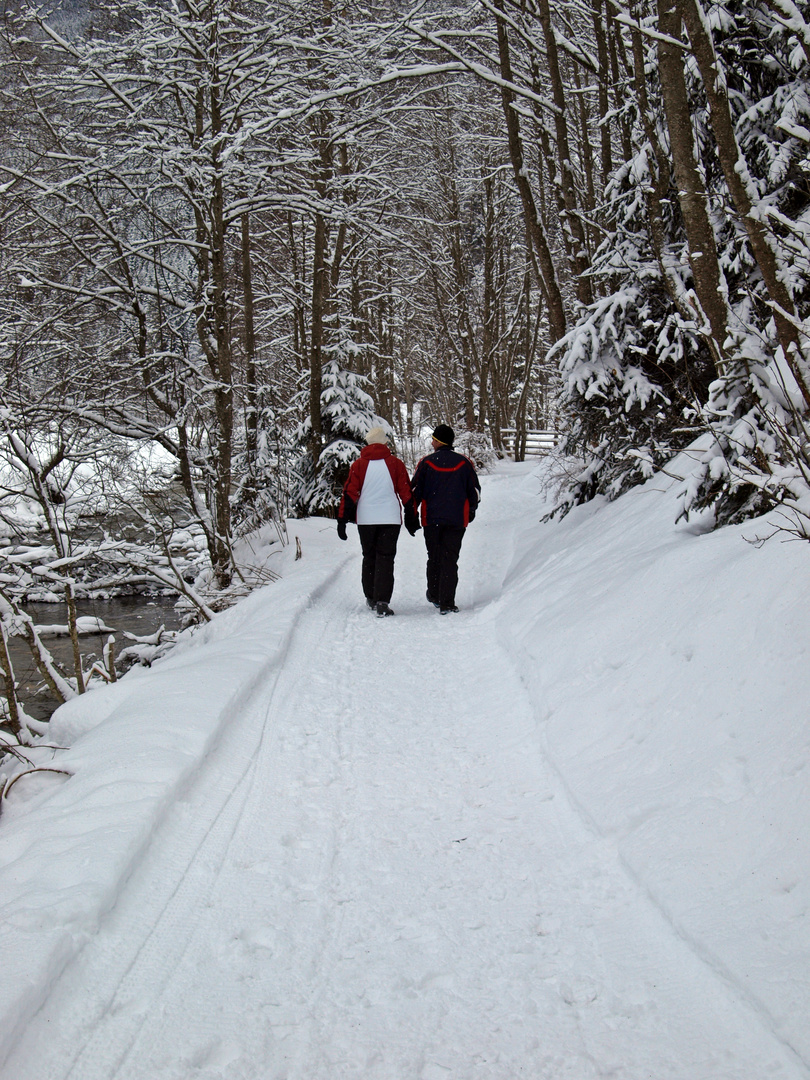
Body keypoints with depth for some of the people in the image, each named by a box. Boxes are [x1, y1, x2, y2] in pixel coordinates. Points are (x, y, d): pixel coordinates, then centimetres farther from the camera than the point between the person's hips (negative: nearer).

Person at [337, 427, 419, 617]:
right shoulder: (395, 464, 1)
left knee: (369, 558, 16)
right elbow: (407, 494, 4)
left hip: (365, 519, 1)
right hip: (390, 518, -1)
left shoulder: (358, 465, 0)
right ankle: (382, 601, -13)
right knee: (385, 558, -1)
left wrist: (342, 520, 3)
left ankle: (371, 598, 23)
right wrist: (411, 519, 13)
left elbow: (349, 494, -1)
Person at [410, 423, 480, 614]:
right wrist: (471, 511, 22)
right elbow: (475, 490, 6)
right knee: (450, 560, -1)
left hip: (431, 519, 0)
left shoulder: (426, 463, -3)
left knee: (434, 558, 16)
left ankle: (434, 596, 29)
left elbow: (415, 491, 0)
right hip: (457, 520, 0)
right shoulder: (464, 463, 0)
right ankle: (446, 604, -7)